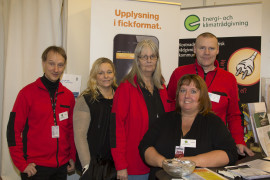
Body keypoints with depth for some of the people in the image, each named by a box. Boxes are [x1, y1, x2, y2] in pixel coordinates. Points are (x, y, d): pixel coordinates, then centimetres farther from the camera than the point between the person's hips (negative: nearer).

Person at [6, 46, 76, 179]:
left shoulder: (68, 95, 5)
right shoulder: (28, 92, -7)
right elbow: (13, 129, -8)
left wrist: (72, 157, 6)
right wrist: (22, 164, -10)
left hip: (62, 166, 4)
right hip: (35, 167, -4)